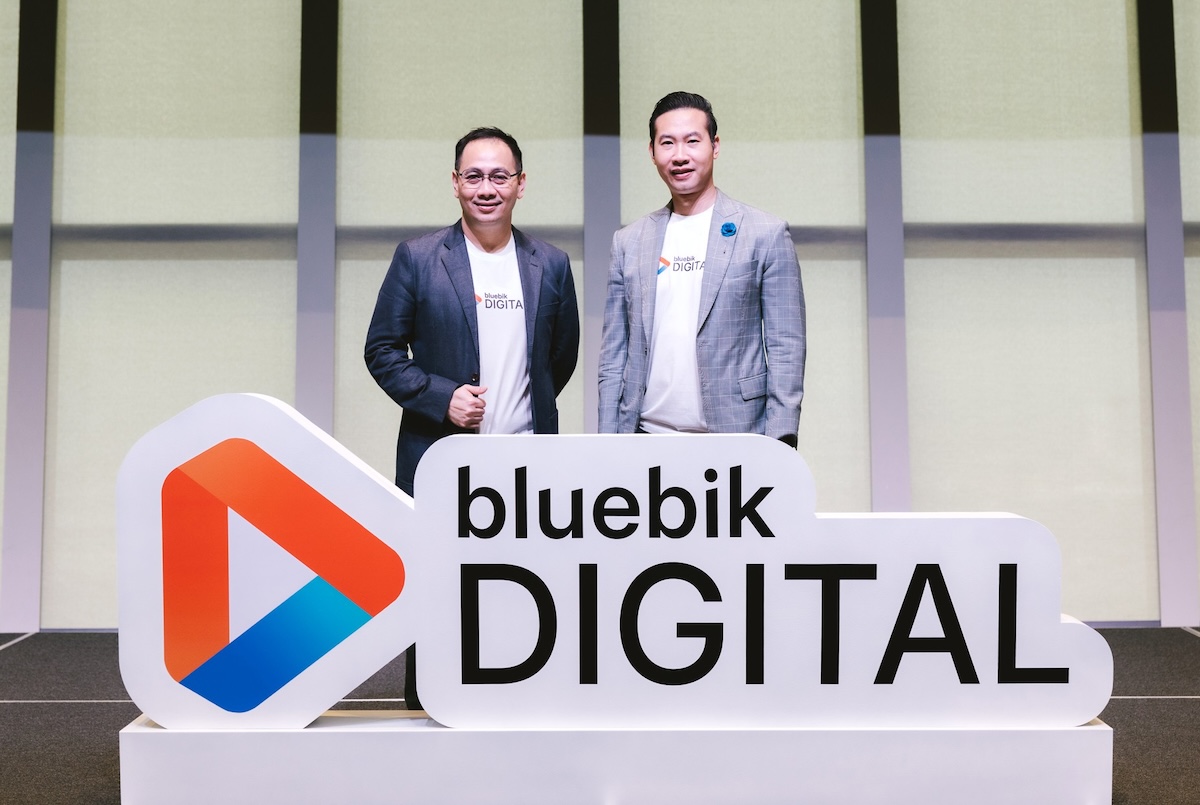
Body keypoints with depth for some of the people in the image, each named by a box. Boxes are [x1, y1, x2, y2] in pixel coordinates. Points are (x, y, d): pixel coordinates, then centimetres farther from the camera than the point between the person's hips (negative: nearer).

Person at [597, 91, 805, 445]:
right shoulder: (629, 242, 10)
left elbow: (785, 348, -3)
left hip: (735, 435, -3)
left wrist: (780, 447, -10)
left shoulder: (767, 234, 0)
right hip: (647, 433, 3)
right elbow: (614, 355, 11)